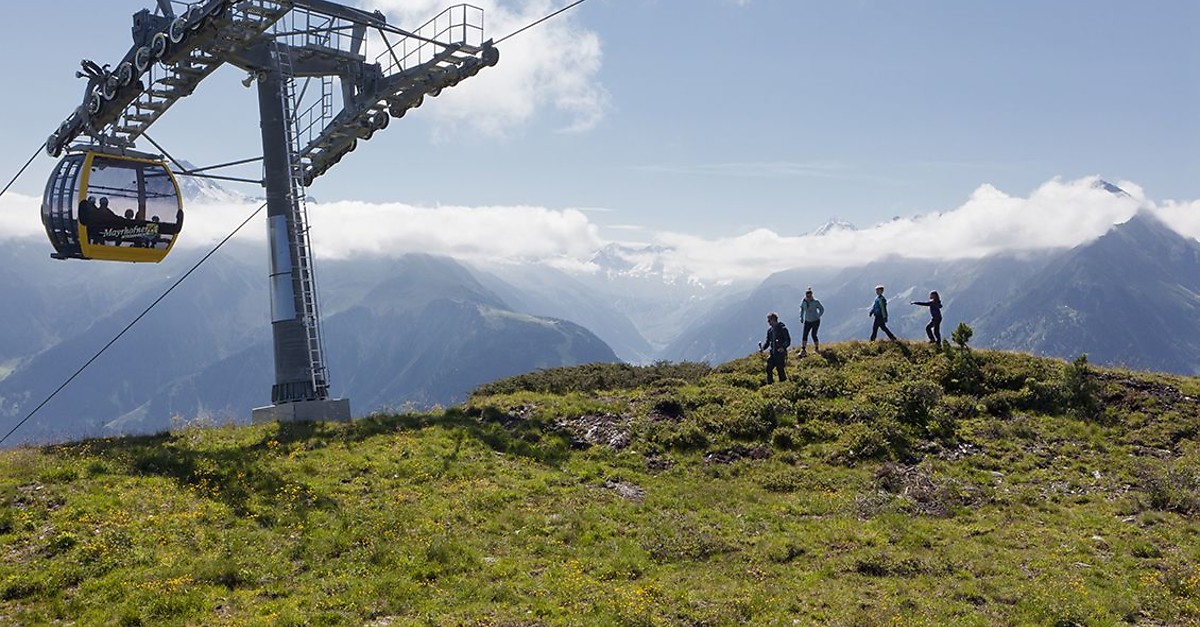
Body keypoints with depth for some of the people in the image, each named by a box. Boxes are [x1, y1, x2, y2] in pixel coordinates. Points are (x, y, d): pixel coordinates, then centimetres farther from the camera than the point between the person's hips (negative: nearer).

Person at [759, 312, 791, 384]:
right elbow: (767, 342, 17)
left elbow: (788, 341, -11)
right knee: (768, 369, 4)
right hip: (772, 353, 7)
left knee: (780, 369, -7)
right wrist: (762, 348, -1)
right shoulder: (770, 330, 12)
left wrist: (783, 347, -28)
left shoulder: (782, 329, -9)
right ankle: (769, 384, 13)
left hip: (781, 353, -7)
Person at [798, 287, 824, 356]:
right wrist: (801, 317, 9)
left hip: (815, 321, -4)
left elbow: (822, 309, -5)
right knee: (804, 335, -4)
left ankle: (817, 349, 16)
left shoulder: (815, 302, -18)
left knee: (813, 335, -5)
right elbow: (802, 308, 13)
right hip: (807, 321, 4)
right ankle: (803, 350, 2)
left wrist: (818, 316, -13)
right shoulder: (803, 301, -6)